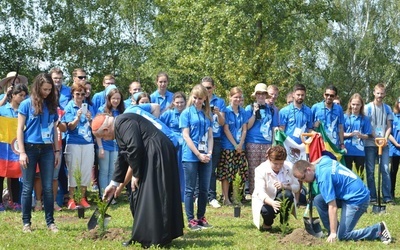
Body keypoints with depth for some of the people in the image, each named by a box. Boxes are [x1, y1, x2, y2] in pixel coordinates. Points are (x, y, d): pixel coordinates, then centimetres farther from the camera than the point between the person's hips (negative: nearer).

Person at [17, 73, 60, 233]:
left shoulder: (52, 105, 9)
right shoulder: (26, 104, -3)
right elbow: (20, 129, -4)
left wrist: (57, 151, 10)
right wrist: (22, 152, -10)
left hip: (47, 149, 3)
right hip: (30, 148, -3)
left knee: (48, 187, 3)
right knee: (28, 188, 3)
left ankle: (50, 222, 8)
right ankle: (26, 222, 10)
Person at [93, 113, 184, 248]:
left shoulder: (123, 122, -12)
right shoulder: (119, 128, 21)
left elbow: (134, 148, -21)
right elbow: (122, 157, 27)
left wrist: (135, 174, -11)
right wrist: (114, 183, 30)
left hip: (156, 154, -10)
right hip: (151, 156, 10)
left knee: (150, 197, -6)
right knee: (141, 197, 13)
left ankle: (151, 239, -1)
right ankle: (143, 235, 19)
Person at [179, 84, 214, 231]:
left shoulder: (207, 114, 12)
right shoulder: (186, 113, -2)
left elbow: (210, 136, 11)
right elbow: (186, 136, -8)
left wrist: (209, 153, -5)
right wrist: (198, 154, -13)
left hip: (205, 157, 4)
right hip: (190, 156, -4)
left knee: (204, 189, 7)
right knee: (190, 189, 1)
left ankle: (201, 217, 17)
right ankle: (191, 220, 6)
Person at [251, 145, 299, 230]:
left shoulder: (289, 167, -12)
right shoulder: (261, 170, -21)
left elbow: (297, 187, -11)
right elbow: (260, 192, -33)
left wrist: (285, 186, -33)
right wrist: (272, 203, -53)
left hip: (283, 200, 3)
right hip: (265, 201, -3)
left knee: (287, 194, -31)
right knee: (267, 211, -36)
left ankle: (284, 224, -10)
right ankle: (267, 223, 4)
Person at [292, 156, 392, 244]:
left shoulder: (323, 178, -24)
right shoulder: (323, 160, 1)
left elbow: (333, 207, -24)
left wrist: (333, 233, -20)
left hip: (357, 199, -10)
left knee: (342, 236, -9)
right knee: (318, 200, 4)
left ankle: (379, 229, -2)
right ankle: (335, 231, 10)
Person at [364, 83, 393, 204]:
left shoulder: (387, 108, 9)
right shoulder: (368, 107, 1)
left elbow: (389, 126, 10)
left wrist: (385, 139, -6)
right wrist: (376, 138, -11)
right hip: (370, 143, -2)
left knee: (385, 170, -3)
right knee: (370, 171, 1)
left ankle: (387, 196, -1)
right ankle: (372, 197, 6)